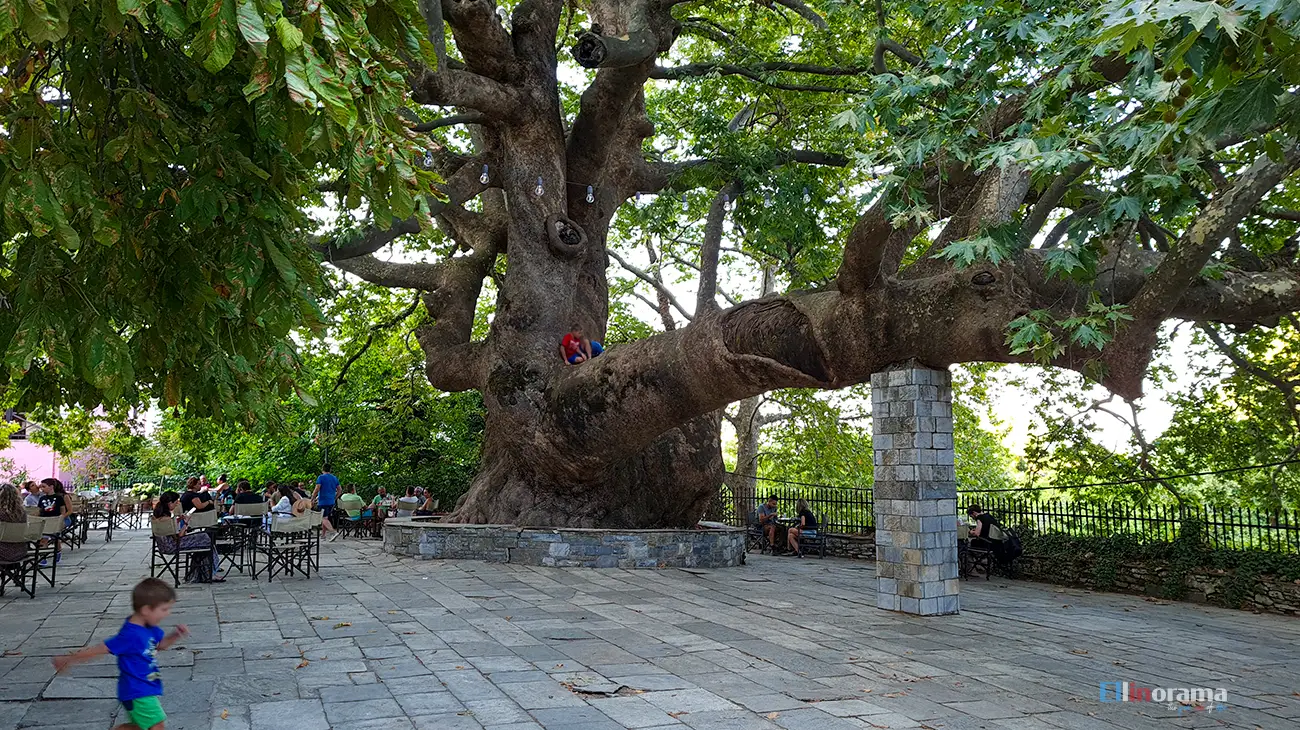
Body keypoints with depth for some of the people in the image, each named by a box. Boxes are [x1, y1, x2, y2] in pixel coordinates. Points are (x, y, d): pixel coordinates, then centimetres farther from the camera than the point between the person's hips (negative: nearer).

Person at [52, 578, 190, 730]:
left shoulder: (148, 627, 1)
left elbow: (161, 643, 16)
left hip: (147, 690, 9)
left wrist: (176, 635, -4)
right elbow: (100, 649, -18)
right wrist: (69, 659, -9)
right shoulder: (130, 636, -26)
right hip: (137, 693, -9)